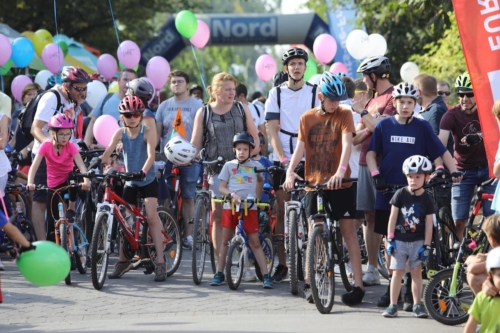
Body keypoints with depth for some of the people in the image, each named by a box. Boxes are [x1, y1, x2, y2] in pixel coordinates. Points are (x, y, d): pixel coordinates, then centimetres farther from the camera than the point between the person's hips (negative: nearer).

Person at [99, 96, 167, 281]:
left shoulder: (148, 132, -13)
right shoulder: (121, 133, -4)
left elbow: (151, 155, -25)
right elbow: (106, 153, -14)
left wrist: (143, 172, -43)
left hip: (148, 181, -4)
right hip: (130, 182, 4)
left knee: (151, 217, -16)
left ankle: (160, 263, -16)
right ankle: (123, 261, 18)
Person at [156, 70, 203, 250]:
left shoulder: (197, 105, 1)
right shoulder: (164, 106, 12)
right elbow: (157, 132, 11)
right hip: (167, 157, 3)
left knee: (188, 198, 1)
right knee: (164, 198, -2)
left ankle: (188, 235, 4)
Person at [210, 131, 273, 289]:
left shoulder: (256, 166, 6)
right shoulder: (229, 165, 5)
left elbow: (260, 181, 24)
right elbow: (221, 187, 3)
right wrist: (232, 194, -15)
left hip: (249, 207, -1)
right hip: (230, 206, 1)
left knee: (255, 242, -3)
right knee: (225, 241, 7)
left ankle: (266, 276, -4)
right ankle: (219, 273, 16)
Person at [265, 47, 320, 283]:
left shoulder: (314, 93, 6)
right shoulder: (276, 93, 5)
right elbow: (273, 130, 0)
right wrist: (282, 157, -13)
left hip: (308, 159, 0)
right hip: (283, 159, 0)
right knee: (282, 212, 1)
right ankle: (282, 265, 7)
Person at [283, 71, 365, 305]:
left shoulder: (344, 115, -1)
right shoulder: (307, 118, 7)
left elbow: (347, 143, -14)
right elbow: (300, 147, 0)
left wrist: (341, 170, -30)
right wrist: (290, 171, -17)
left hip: (339, 183, -2)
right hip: (314, 183, 2)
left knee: (349, 230, -4)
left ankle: (358, 284, -5)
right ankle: (309, 282, 15)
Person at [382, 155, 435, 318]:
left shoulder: (426, 199, -3)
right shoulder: (400, 194, -4)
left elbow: (429, 224, -2)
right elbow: (393, 217, -1)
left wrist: (426, 246, -6)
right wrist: (390, 239, -4)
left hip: (418, 241, 0)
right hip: (400, 240, 0)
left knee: (416, 271, 2)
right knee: (397, 271, 1)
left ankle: (417, 305, 8)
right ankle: (393, 305, 4)